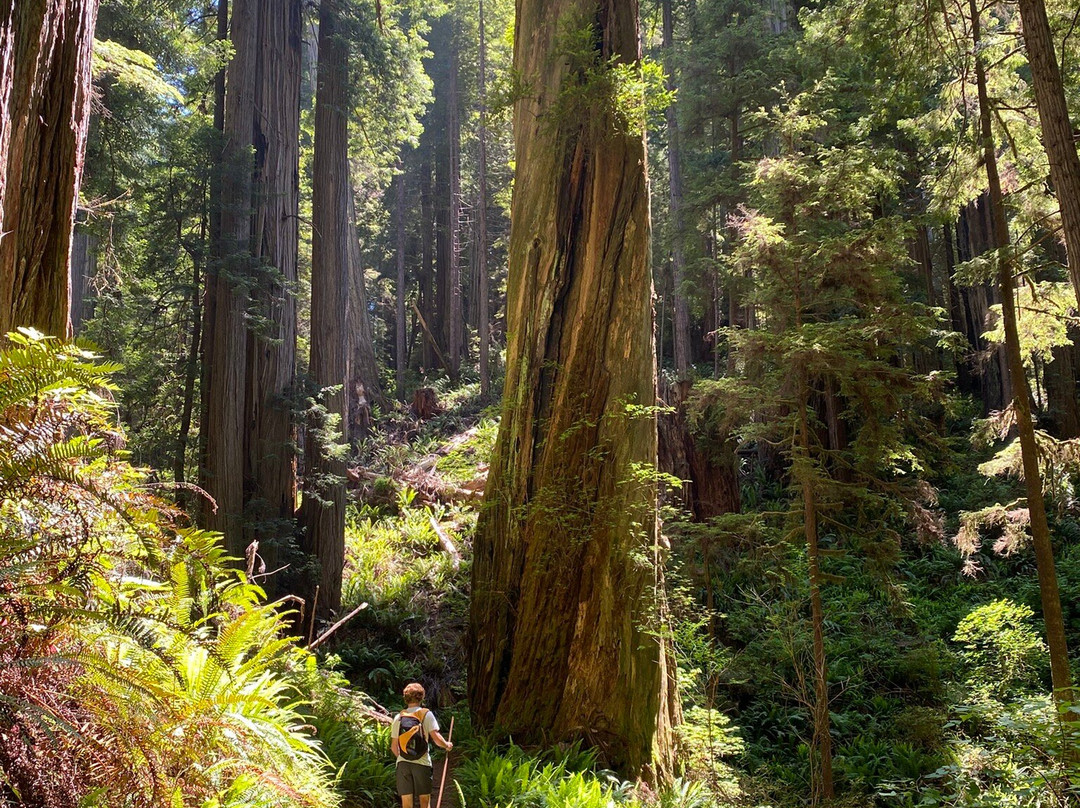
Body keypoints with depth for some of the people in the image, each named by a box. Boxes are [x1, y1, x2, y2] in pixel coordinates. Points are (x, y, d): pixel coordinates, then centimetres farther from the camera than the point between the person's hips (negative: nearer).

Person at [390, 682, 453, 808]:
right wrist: (446, 745, 9)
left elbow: (393, 746, 9)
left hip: (403, 763, 2)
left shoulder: (398, 717, 7)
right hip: (422, 762, -2)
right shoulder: (426, 714, -1)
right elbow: (436, 737, -10)